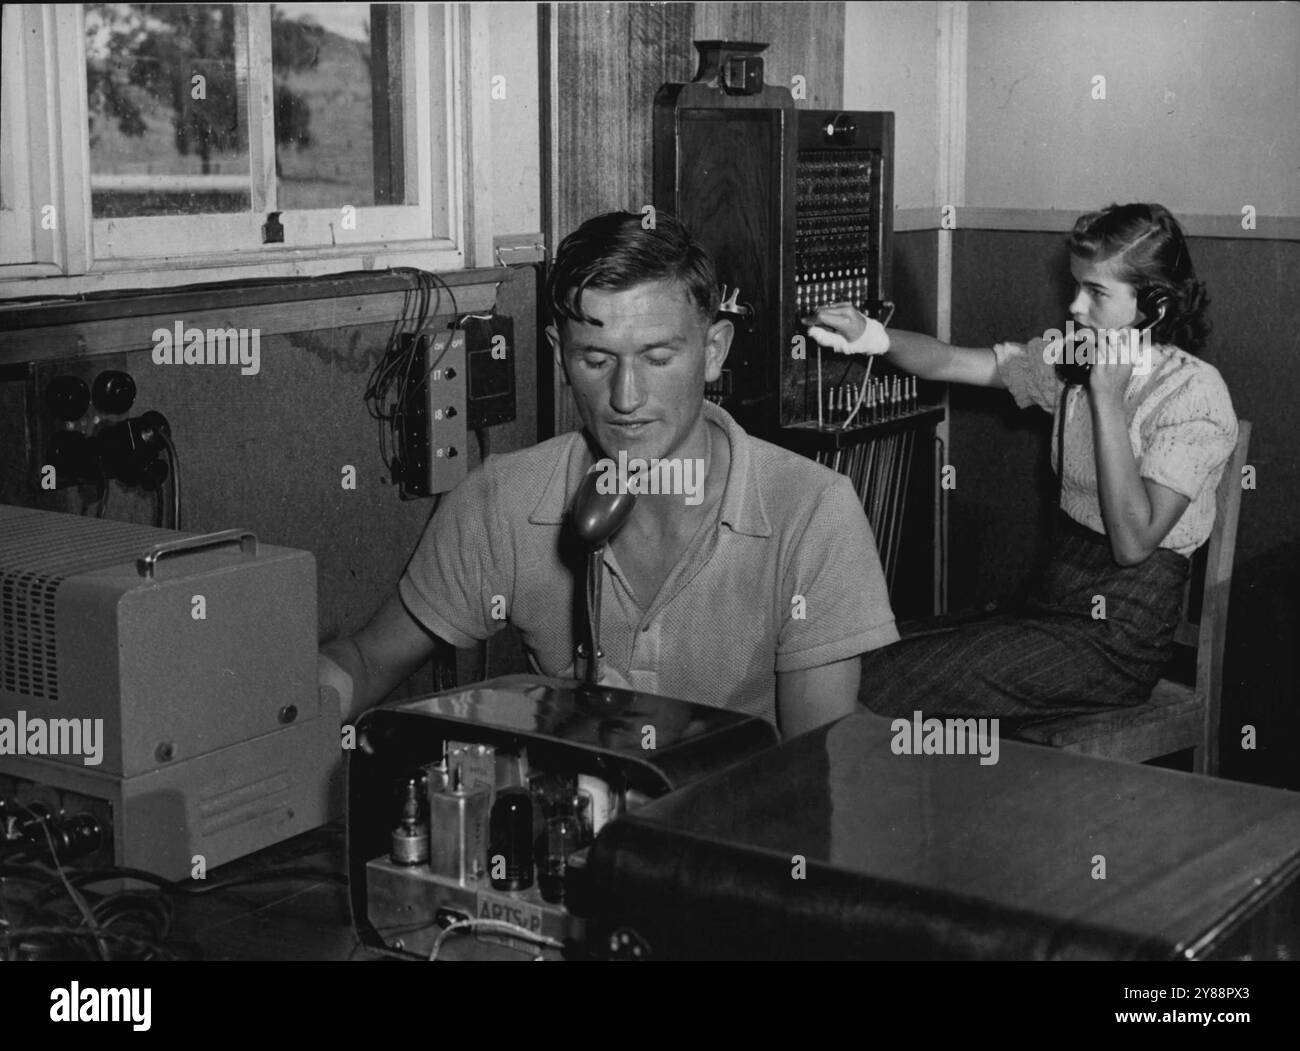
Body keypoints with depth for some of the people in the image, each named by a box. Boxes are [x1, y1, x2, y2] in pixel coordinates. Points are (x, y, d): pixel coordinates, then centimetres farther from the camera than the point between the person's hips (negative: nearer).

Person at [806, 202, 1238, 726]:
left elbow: (1133, 541, -22)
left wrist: (1106, 396, -22)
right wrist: (870, 336, -21)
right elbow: (949, 362, -1)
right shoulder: (1072, 357, 6)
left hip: (1117, 639, -7)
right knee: (862, 658, -8)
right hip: (1054, 602, 7)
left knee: (885, 685, -18)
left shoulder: (1195, 392, -15)